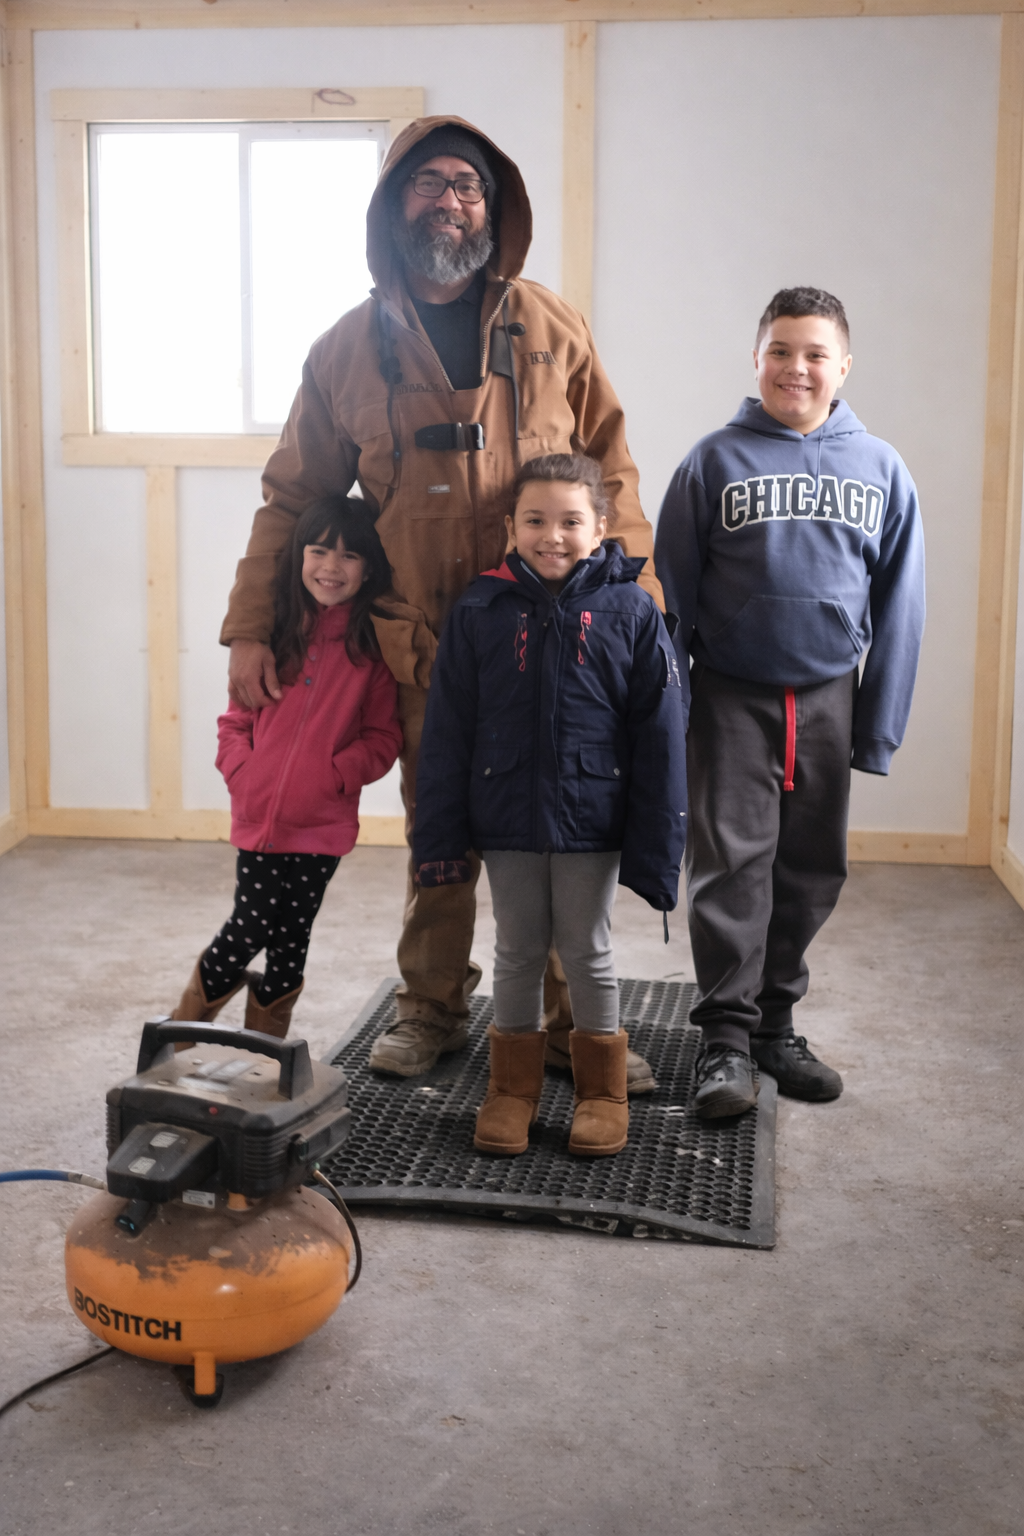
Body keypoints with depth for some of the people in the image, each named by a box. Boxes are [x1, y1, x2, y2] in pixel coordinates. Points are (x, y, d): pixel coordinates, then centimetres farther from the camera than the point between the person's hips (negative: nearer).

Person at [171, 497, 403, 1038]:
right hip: (258, 815, 1)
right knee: (251, 926, 3)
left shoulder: (375, 644, -3)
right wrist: (240, 768, -5)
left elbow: (383, 735, -3)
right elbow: (237, 717, 9)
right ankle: (185, 1026, 30)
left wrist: (337, 773, -16)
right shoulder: (273, 630, 3)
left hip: (323, 825, -1)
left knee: (291, 937, 10)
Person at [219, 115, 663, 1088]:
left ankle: (573, 1018, 22)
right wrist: (250, 629, 2)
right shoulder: (349, 348, 6)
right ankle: (431, 1007, 29)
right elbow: (291, 498, 9)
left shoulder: (550, 328, 6)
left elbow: (610, 468, 6)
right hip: (425, 647, 0)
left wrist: (639, 596, -5)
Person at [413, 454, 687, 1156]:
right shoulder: (481, 609, -3)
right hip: (506, 819, 2)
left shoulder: (631, 611, -6)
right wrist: (440, 836, -1)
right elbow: (446, 731, 1)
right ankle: (513, 1087, 29)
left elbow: (661, 735, -5)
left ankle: (603, 1091, 28)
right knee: (518, 952, 14)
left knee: (589, 953, 12)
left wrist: (656, 846, -7)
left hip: (592, 821, -1)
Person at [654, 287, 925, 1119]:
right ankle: (727, 1037, 3)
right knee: (731, 864, -6)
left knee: (811, 871, 10)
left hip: (827, 699, 3)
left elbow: (898, 607, 5)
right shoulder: (715, 460, -2)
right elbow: (673, 592, -1)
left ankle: (776, 1023, 24)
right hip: (731, 698, -2)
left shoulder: (881, 470, 2)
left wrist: (881, 725, 2)